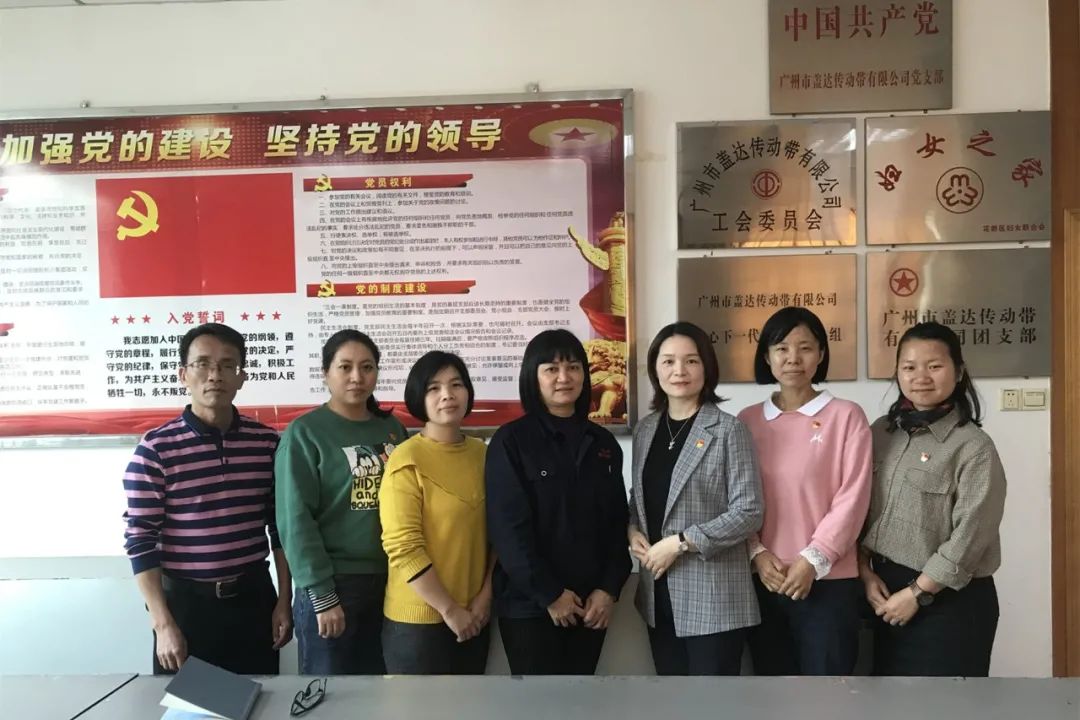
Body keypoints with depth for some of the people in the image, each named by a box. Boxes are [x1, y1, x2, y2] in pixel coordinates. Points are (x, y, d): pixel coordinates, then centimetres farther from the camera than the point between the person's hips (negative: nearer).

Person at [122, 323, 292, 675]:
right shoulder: (155, 449, -10)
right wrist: (163, 624, -12)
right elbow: (141, 539, -9)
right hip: (185, 601, -3)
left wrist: (284, 601, 4)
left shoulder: (266, 442, 0)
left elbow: (279, 526, 5)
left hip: (254, 597, 3)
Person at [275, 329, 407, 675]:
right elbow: (296, 520, -12)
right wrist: (322, 597, -14)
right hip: (334, 584, -5)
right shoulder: (304, 432, -8)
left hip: (390, 581, 5)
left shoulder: (392, 428, 7)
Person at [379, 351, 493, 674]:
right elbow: (402, 546, -17)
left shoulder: (482, 453, 4)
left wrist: (486, 594, -1)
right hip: (419, 618, -5)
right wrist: (449, 609, -14)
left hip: (474, 615, 5)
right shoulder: (407, 459, -13)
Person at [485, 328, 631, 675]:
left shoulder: (603, 442, 9)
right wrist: (549, 594, -13)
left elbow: (617, 521, 9)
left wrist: (609, 588, -2)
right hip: (529, 603, -4)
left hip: (589, 603, 5)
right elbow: (508, 528, -12)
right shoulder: (511, 441, -6)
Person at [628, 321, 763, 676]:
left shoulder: (728, 430, -9)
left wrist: (680, 542, -16)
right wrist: (633, 531, -3)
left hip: (712, 596, -5)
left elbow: (748, 512, -13)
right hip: (659, 595, 6)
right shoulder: (645, 429, 8)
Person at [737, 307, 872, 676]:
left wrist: (812, 560, -13)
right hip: (764, 580, 4)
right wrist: (756, 553, -8)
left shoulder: (846, 416, -3)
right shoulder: (747, 420, 7)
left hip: (828, 581, -3)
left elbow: (852, 498, -8)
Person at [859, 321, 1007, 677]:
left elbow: (970, 535, -17)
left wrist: (917, 592, -14)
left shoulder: (973, 447, -13)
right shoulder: (879, 432, 3)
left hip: (949, 599, -5)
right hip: (886, 590, 5)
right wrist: (865, 572, -4)